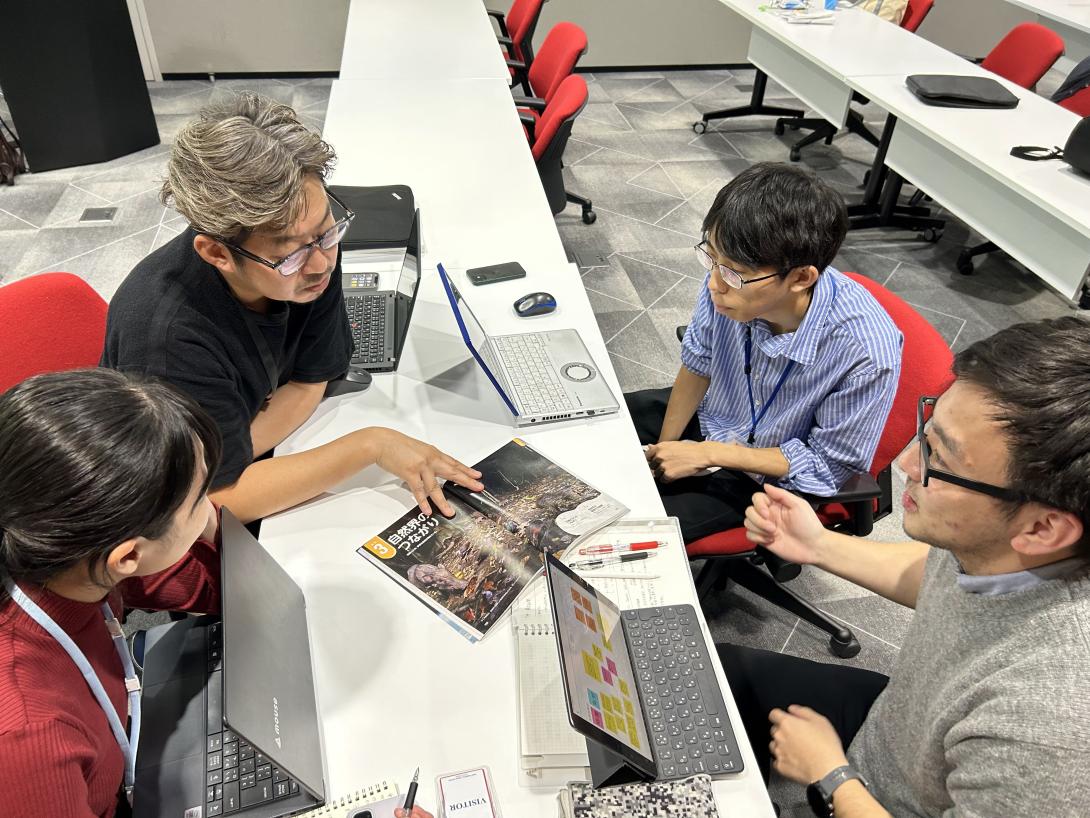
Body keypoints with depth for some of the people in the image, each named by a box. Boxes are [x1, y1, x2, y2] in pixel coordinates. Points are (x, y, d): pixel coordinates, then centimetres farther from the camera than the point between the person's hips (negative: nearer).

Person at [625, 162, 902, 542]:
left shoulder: (866, 354, -36)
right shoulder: (735, 277, -26)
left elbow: (827, 465, -19)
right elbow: (697, 365, -5)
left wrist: (706, 454, -21)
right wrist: (663, 449, -7)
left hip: (767, 477, -4)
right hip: (707, 412, 5)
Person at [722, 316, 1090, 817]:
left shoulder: (1044, 732, -43)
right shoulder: (992, 545, -22)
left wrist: (829, 775, -16)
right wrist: (817, 546, -2)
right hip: (890, 716, 5)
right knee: (720, 668, 15)